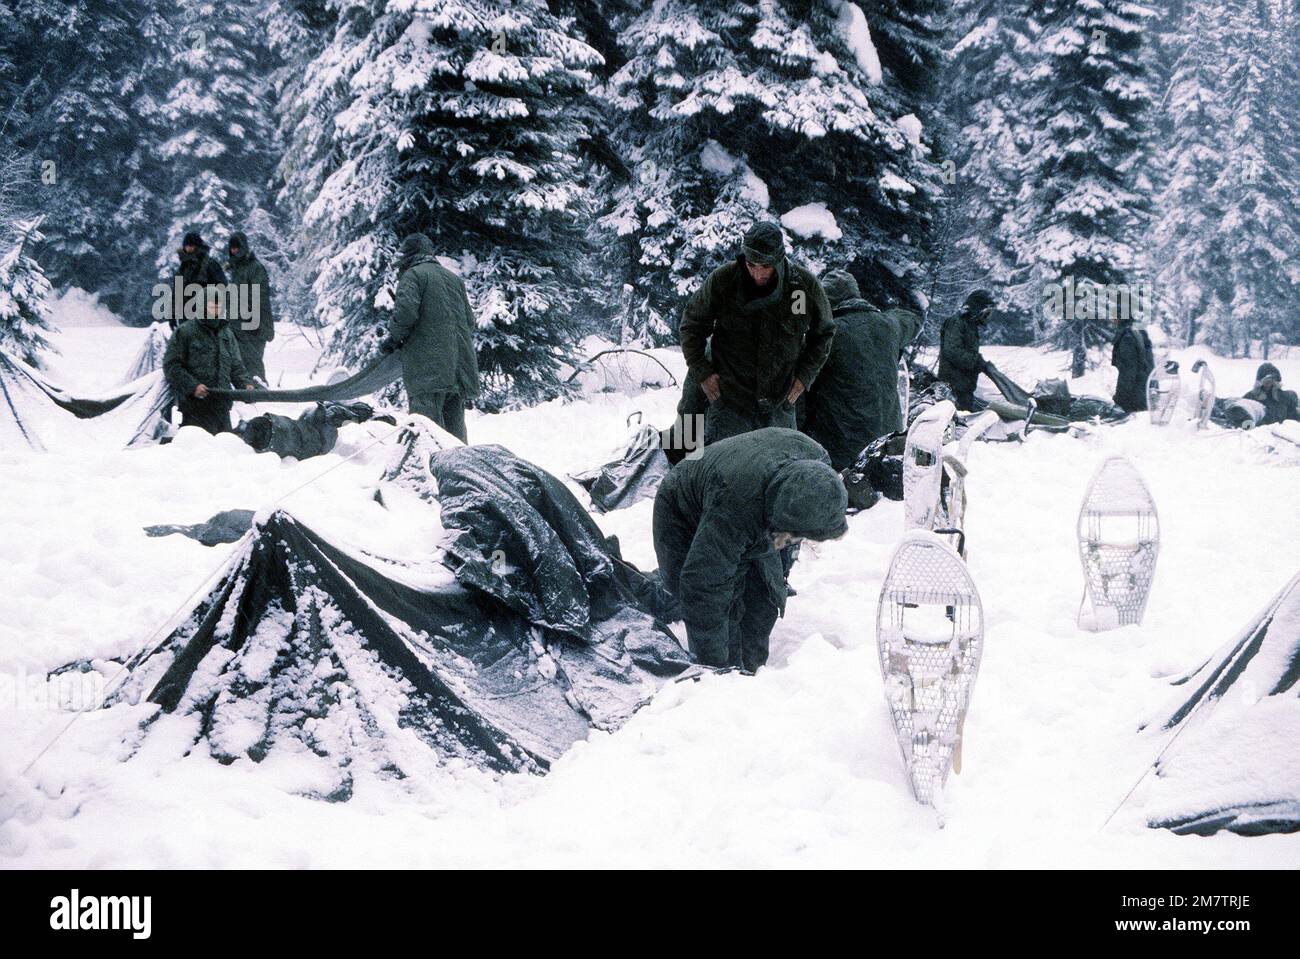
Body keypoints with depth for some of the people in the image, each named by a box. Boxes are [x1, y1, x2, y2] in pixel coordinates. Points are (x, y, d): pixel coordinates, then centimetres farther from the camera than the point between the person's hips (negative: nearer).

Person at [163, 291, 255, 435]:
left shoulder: (227, 333, 17)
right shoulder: (185, 332, -3)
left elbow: (236, 366, 21)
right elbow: (171, 365, -6)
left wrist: (245, 384, 1)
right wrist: (192, 386, -17)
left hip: (222, 406, 6)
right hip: (196, 406, -6)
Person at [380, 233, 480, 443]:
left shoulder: (412, 275, -1)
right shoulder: (454, 278, 22)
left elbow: (406, 311, -15)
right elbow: (469, 319, 20)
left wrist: (394, 338, -2)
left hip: (428, 365, -7)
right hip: (459, 365, 7)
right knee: (455, 424, 11)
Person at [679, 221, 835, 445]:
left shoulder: (806, 285, -7)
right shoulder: (722, 280, -11)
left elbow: (823, 333, 11)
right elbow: (692, 325, 4)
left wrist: (804, 376, 2)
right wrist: (701, 373, -4)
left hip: (779, 404, 2)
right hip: (729, 402, -2)